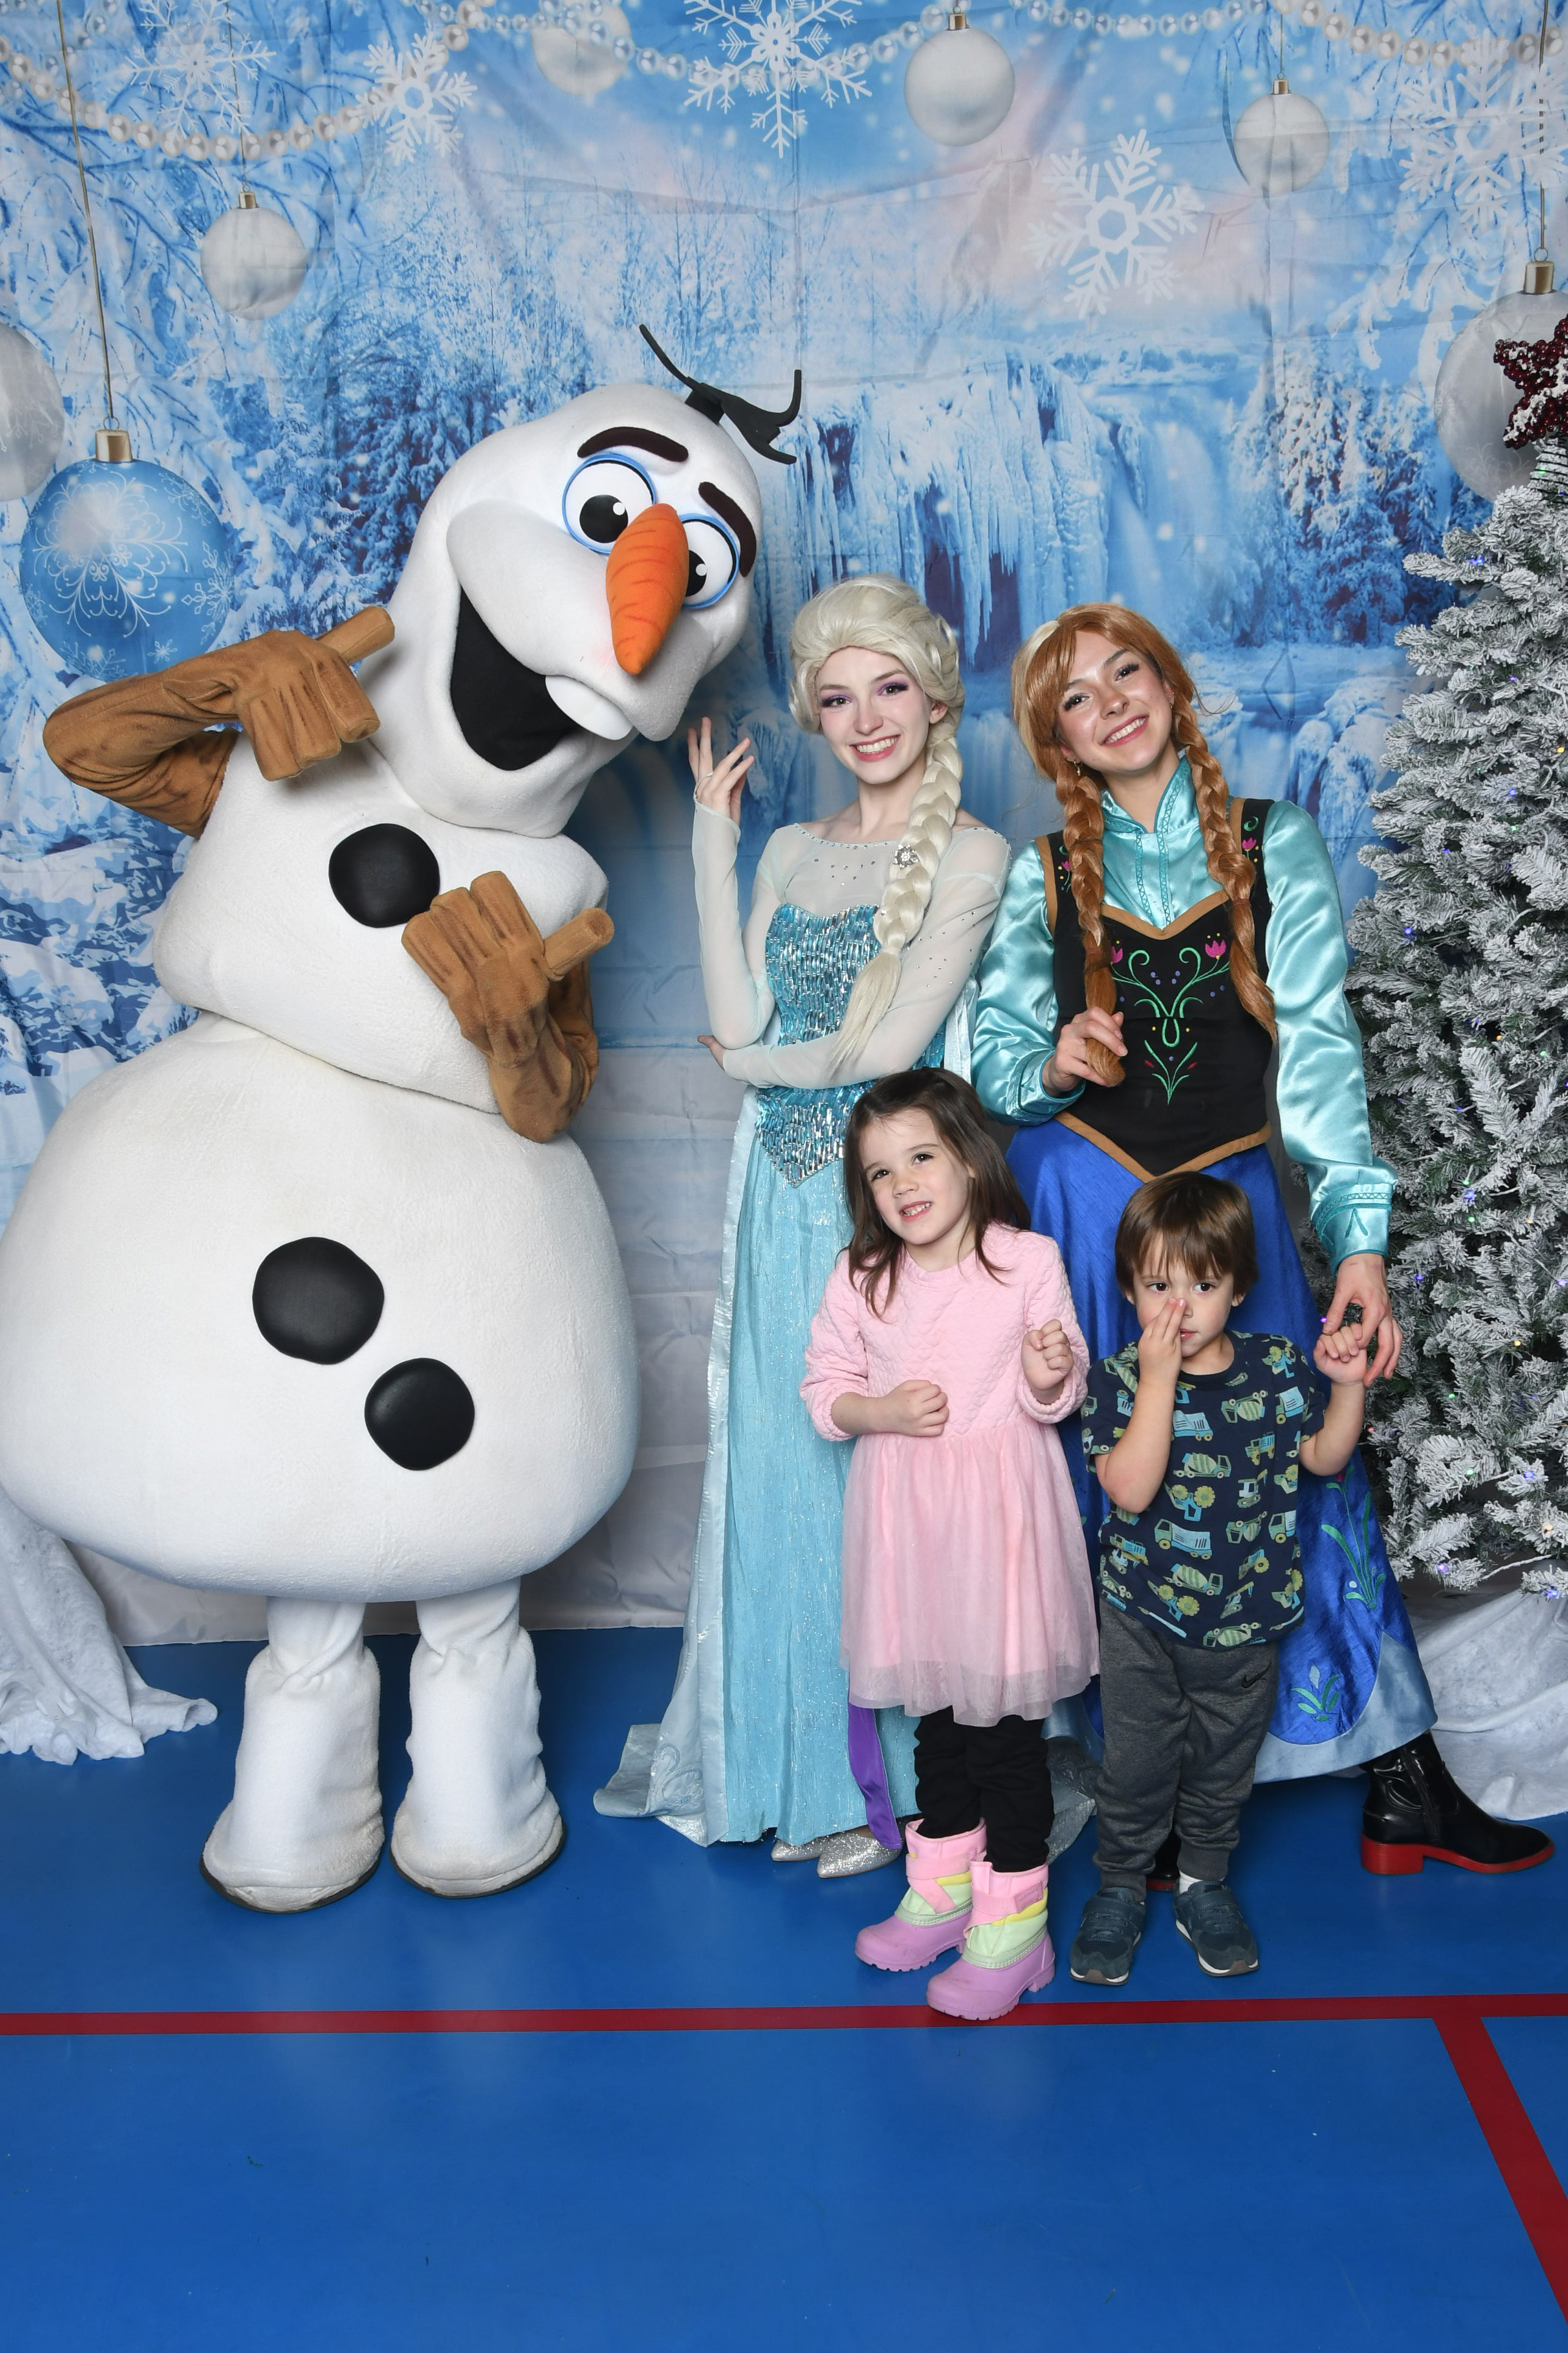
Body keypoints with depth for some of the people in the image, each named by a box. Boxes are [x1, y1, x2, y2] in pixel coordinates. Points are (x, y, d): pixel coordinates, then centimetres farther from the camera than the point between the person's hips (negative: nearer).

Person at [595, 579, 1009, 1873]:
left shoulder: (972, 856, -4)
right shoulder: (791, 853, 13)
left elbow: (885, 1046, -12)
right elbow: (739, 1021, 0)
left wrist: (761, 1061, 1)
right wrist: (713, 849, 1)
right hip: (785, 1200, 6)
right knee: (784, 1471, 11)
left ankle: (893, 1780, 18)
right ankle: (804, 1773, 27)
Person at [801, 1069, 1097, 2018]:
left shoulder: (1029, 1261, -7)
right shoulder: (859, 1281, -1)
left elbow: (1060, 1392, -1)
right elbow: (825, 1387, 5)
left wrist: (1050, 1378, -23)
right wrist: (880, 1411, -13)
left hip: (1004, 1510, -3)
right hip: (907, 1512, 3)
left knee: (1006, 1712, 3)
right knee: (935, 1707, 18)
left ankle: (1014, 1913, 18)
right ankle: (943, 1885, 36)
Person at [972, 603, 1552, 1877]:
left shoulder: (1273, 843, 2)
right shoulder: (1042, 877, 6)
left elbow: (1318, 1045, -5)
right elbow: (993, 1057, 8)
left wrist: (1360, 1243, -13)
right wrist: (1053, 1066, -17)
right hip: (1080, 1200, 1)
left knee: (1305, 1467, 1)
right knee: (1111, 1488, 5)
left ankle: (1403, 1785, 13)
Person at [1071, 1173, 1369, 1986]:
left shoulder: (1275, 1366, -4)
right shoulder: (1119, 1378, -13)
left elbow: (1324, 1458, 5)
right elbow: (1131, 1489, -26)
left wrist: (1346, 1386, -11)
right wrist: (1159, 1377, -31)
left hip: (1246, 1615, 2)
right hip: (1141, 1614, -2)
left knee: (1224, 1762, 17)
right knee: (1137, 1761, 7)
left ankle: (1203, 1882, 38)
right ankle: (1118, 1888, 29)